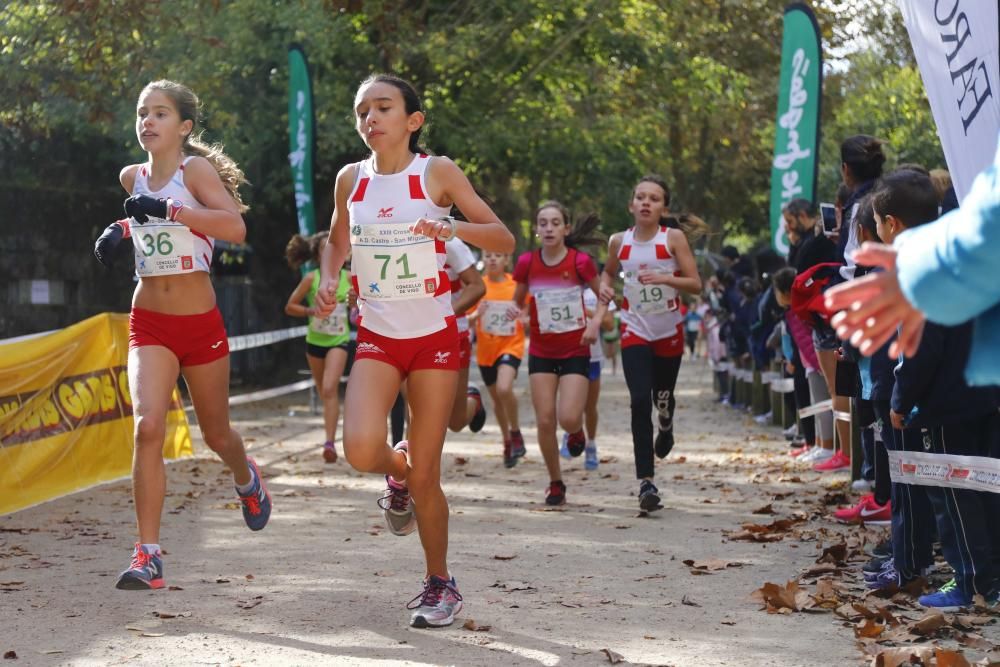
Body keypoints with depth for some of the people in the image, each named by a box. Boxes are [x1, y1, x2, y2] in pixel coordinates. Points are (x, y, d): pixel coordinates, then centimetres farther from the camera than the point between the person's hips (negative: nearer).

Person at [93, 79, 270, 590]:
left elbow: (235, 227, -27)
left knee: (216, 434, 15)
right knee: (148, 425, -20)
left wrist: (168, 209, -34)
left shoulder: (197, 169, -11)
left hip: (201, 324, -2)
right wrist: (121, 229, 7)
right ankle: (148, 555, -19)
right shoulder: (133, 177, 5)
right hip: (149, 324, 2)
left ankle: (246, 477, 52)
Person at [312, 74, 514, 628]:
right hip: (376, 337, 2)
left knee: (426, 475, -1)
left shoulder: (437, 172, -5)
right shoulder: (351, 179, 4)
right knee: (361, 450, -21)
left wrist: (455, 228, -24)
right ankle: (396, 472, 17)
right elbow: (336, 242, 22)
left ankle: (440, 584, 19)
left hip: (434, 336, -2)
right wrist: (328, 280, 2)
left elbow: (504, 239, -5)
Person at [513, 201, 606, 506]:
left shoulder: (581, 261, -10)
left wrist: (595, 321, -12)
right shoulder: (527, 263, -4)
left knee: (568, 418, -14)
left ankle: (577, 431, 25)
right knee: (545, 421, -2)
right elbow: (518, 301, 11)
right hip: (541, 352, 2)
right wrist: (517, 312, -12)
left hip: (575, 352, -2)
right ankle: (555, 483, 16)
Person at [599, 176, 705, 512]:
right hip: (634, 331, 0)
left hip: (669, 331, 0)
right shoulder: (619, 241, -2)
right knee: (640, 401, -15)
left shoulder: (673, 238, -8)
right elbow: (608, 271, 18)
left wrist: (664, 278, -26)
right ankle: (646, 482, -16)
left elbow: (696, 284, -10)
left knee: (663, 397, 14)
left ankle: (666, 427, 54)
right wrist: (604, 286, -4)